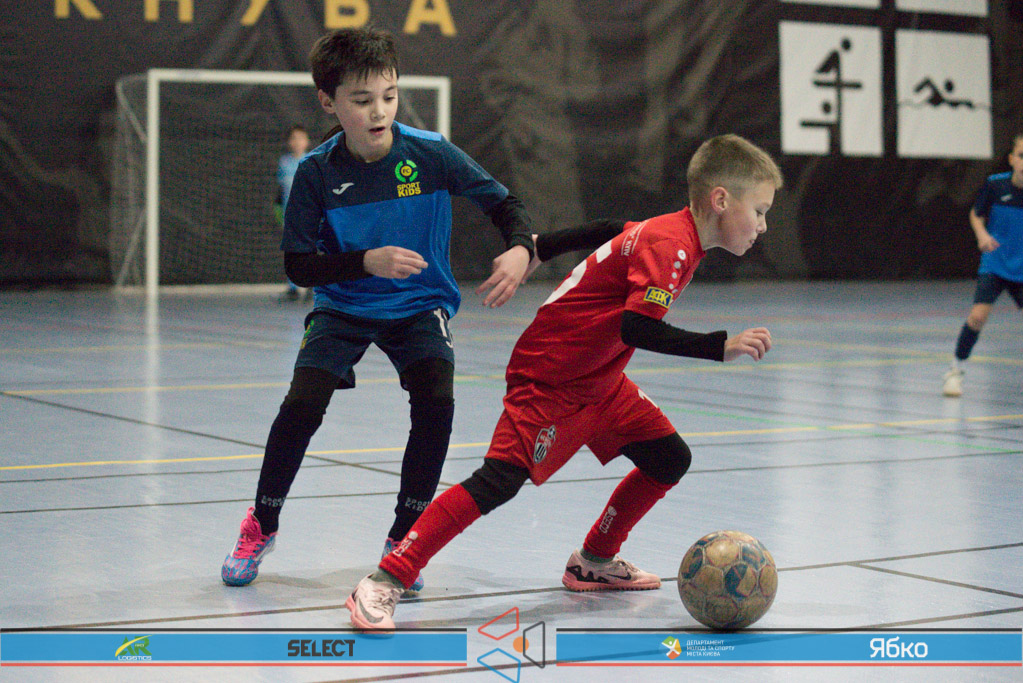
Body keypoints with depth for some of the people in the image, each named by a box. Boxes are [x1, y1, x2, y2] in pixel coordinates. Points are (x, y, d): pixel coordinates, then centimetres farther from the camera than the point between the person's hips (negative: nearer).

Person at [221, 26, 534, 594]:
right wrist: (367, 261, -28)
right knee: (301, 404, -18)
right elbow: (299, 266, -13)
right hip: (343, 307, 0)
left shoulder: (431, 154, -16)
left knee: (437, 403, -22)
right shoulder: (316, 173, -16)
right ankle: (262, 525, 9)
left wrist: (520, 249, -28)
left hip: (419, 307, 0)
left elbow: (502, 202, -7)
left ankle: (402, 540, -1)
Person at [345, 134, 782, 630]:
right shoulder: (670, 246, -23)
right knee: (500, 479, -20)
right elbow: (637, 329, -35)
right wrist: (722, 347, -36)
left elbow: (604, 231, 21)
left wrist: (537, 249, 33)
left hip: (600, 380, 10)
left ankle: (594, 562, 26)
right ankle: (384, 584, -20)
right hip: (549, 379, -10)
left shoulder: (669, 231, 6)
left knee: (670, 459, 10)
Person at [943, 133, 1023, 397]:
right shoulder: (995, 184, -11)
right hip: (994, 264, -1)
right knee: (978, 314, -17)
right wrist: (982, 234, -12)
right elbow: (976, 214, 6)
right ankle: (956, 369, 2)